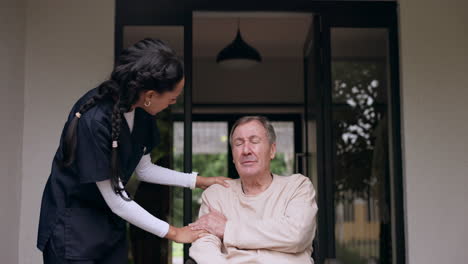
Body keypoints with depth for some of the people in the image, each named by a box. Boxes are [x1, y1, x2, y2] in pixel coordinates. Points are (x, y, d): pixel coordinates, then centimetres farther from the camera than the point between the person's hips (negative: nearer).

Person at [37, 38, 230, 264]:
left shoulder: (141, 111, -8)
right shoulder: (93, 120, -30)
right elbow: (117, 201, -24)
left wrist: (199, 181, 5)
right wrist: (172, 233, -15)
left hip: (111, 223, 7)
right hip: (72, 227, -7)